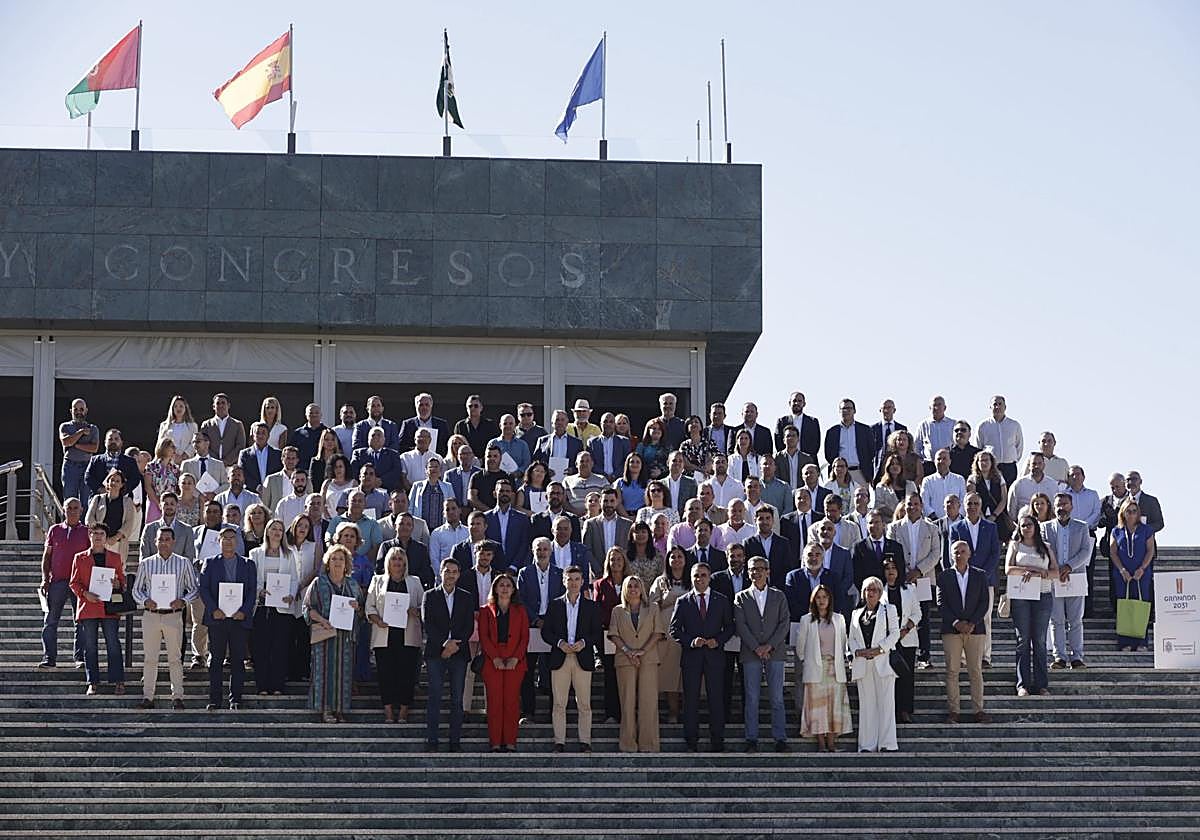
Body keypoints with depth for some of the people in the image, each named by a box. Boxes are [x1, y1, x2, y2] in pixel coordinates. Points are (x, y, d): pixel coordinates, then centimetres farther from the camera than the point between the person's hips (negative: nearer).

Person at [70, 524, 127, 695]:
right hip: (88, 608, 0)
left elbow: (123, 581, 15)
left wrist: (117, 585, -8)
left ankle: (118, 681, 1)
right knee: (90, 647, 1)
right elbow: (74, 583, 8)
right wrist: (85, 594, -10)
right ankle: (93, 682, 7)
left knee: (113, 645, -3)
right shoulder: (80, 558, 10)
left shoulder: (116, 558, 12)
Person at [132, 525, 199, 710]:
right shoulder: (146, 564, 7)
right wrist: (145, 601, -9)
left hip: (173, 615, -1)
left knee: (175, 658, 1)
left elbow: (194, 588, 7)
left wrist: (183, 601, -11)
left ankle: (177, 697, 5)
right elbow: (136, 589, 10)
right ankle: (148, 696, 7)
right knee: (149, 658, 2)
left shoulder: (184, 563, 5)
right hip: (151, 614, 1)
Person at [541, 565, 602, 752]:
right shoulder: (555, 605, 10)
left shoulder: (591, 607, 9)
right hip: (560, 659, 0)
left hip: (583, 659, 0)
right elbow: (545, 631, 6)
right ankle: (559, 742, 2)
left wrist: (584, 642, -11)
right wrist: (559, 643, -10)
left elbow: (597, 634, 6)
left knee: (584, 704, 0)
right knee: (559, 704, -1)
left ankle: (585, 742, 4)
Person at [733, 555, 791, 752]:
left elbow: (785, 623, 3)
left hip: (775, 652, 0)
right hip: (750, 654, 0)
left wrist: (769, 645, -9)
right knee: (751, 698, -1)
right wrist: (756, 647, -11)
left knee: (777, 698, -2)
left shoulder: (779, 596, 12)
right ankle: (752, 739, 1)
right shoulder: (741, 597, 10)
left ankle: (780, 739, -1)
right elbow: (740, 625, 0)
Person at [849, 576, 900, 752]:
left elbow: (894, 633, 1)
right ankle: (867, 744, 1)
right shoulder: (856, 614, 20)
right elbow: (851, 638, 16)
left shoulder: (888, 610, 11)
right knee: (866, 704, 1)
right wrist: (857, 651, -5)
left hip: (882, 661, -3)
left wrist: (879, 649, -11)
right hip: (862, 663, 3)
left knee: (885, 702, -6)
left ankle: (887, 743, -7)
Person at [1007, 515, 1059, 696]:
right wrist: (1034, 569, -10)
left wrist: (1037, 573, -11)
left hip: (1043, 596, 1)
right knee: (1023, 641, -3)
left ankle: (1040, 684, 2)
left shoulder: (1046, 548, 14)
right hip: (1020, 596, -1)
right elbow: (1008, 570, -3)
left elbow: (1055, 572, 4)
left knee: (1040, 641, 0)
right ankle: (1023, 684, -3)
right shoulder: (1015, 546, 11)